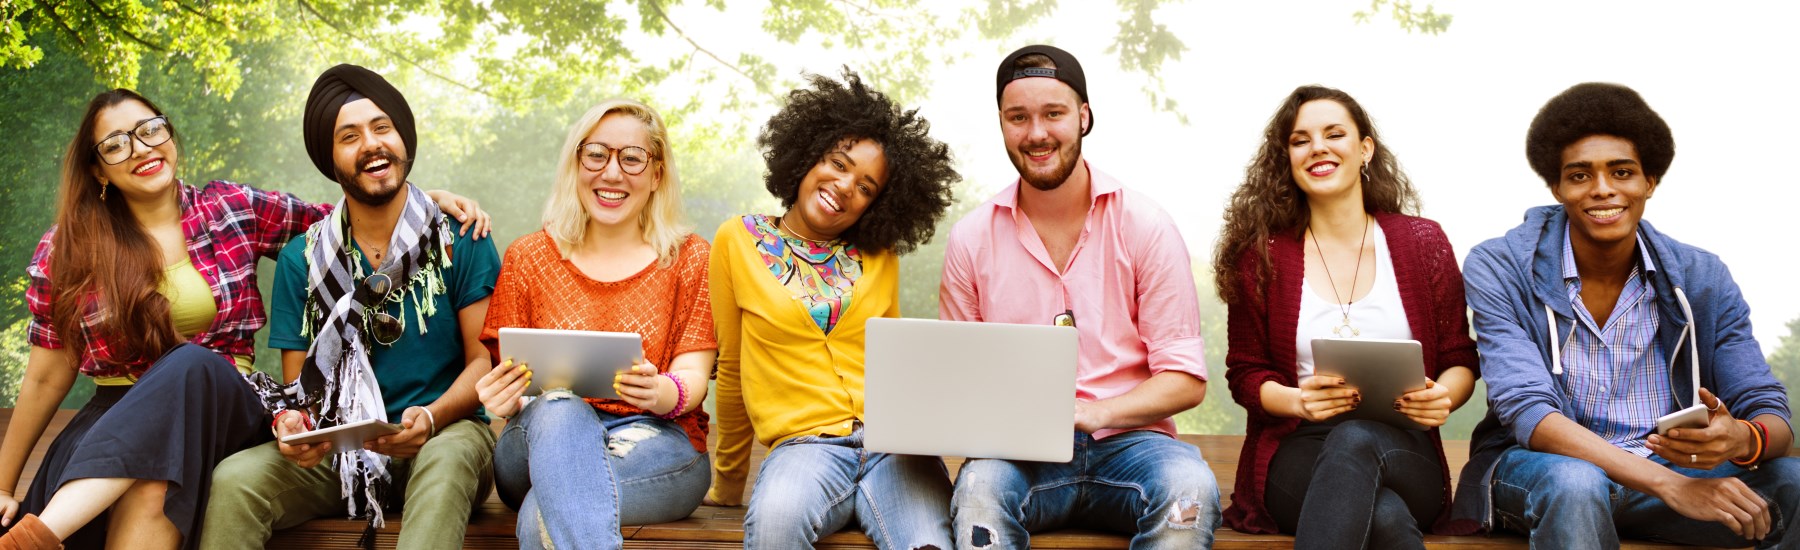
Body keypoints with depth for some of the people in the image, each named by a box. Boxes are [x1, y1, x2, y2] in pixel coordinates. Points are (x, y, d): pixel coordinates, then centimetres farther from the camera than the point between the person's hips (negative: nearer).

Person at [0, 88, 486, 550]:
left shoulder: (234, 209, 7)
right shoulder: (65, 251, 4)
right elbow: (47, 378, 10)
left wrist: (428, 198, -3)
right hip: (116, 418, -1)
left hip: (220, 407, 2)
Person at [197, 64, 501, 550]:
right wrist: (292, 424, -15)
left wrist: (430, 418, -22)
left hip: (443, 435, -2)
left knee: (446, 462, -39)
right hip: (336, 450, 2)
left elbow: (485, 359, -2)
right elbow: (297, 383, 10)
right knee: (233, 480, -27)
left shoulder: (460, 241, 1)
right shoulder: (302, 259, 9)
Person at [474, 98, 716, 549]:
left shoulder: (690, 259, 9)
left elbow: (693, 376, 1)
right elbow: (510, 382, 8)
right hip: (542, 444, 2)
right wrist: (504, 400, -18)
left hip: (656, 442, -2)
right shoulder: (528, 258, 12)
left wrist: (665, 393, -24)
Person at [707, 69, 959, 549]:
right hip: (804, 442, -1)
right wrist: (728, 478, 21)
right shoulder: (739, 241, 9)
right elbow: (732, 369, 15)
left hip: (892, 441, 1)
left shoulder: (881, 256, 15)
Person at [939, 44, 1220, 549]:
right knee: (980, 488, -35)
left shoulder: (1146, 227, 1)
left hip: (1127, 439, 1)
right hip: (1018, 450, 0)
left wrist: (1093, 414, -18)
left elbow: (1186, 381, 0)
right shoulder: (971, 240, 6)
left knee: (1189, 486, -33)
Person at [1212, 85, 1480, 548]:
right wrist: (1301, 401, -14)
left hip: (1402, 454, 2)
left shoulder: (1423, 243, 9)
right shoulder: (1261, 256, 7)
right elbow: (1245, 373, 8)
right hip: (1298, 453, -1)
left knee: (1355, 441, -40)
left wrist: (1442, 397, -13)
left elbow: (1460, 361, 12)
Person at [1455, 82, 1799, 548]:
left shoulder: (1703, 280, 2)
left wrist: (1742, 439, -31)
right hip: (1536, 467, -4)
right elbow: (1526, 411, -21)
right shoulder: (1498, 269, -9)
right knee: (1574, 483, -38)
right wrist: (1669, 485, -33)